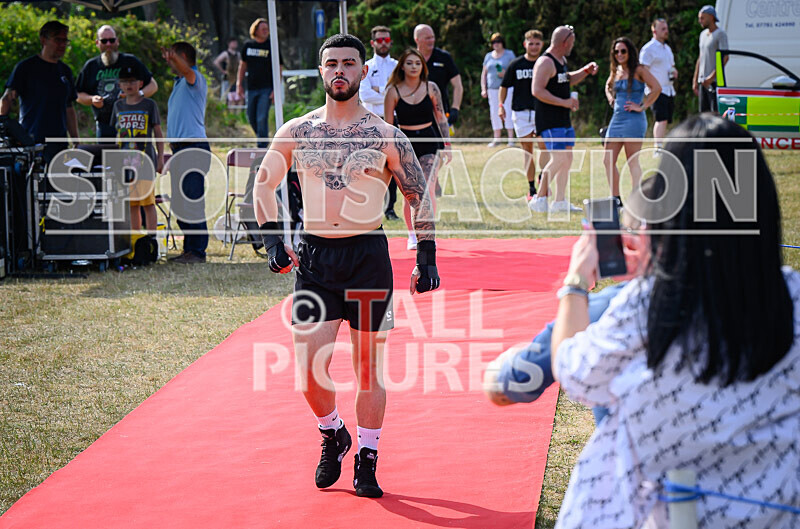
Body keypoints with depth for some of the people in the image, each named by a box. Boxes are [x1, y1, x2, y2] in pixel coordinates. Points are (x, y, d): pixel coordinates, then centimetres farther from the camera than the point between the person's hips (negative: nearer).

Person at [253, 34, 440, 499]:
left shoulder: (386, 137, -2)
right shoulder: (296, 133, 3)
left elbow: (420, 196, 6)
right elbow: (264, 183, 16)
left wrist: (427, 259, 0)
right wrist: (272, 239, 4)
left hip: (368, 256, -1)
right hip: (314, 256, 1)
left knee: (368, 365, 5)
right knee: (309, 368, -5)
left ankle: (367, 462, 18)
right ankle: (333, 435, 24)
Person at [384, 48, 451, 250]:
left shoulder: (431, 88, 1)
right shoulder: (394, 91, -3)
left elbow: (441, 117, 8)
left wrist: (447, 144, 6)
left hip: (429, 142, 0)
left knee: (427, 190, -13)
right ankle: (412, 235, 18)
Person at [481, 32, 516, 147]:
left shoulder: (509, 54, 5)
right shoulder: (488, 56, 16)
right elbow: (484, 73, 18)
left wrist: (506, 73, -15)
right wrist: (483, 89, 9)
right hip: (492, 89, 4)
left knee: (507, 112, -10)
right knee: (494, 113, 1)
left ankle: (511, 138, -9)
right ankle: (496, 138, 7)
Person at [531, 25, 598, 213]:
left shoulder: (561, 60, 16)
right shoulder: (546, 63, -16)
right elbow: (537, 90, -24)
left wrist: (585, 71, 19)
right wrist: (564, 102, -23)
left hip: (564, 120, 10)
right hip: (550, 121, -10)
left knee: (567, 158, 10)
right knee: (559, 159, -15)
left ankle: (560, 201, 16)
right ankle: (539, 199, -7)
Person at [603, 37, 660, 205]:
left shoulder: (638, 70, -6)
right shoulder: (615, 71, 14)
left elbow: (656, 88, -16)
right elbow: (608, 86, 36)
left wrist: (642, 106, -14)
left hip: (633, 120, -7)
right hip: (616, 119, 7)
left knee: (633, 162, -4)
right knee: (608, 161, 4)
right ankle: (616, 199, 13)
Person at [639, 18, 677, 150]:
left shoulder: (667, 48, 20)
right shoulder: (648, 49, -7)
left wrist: (674, 71, 8)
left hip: (669, 89, 8)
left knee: (665, 121, 9)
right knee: (661, 119, -19)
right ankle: (658, 148, -24)